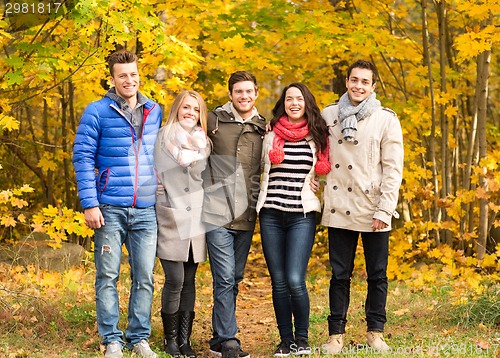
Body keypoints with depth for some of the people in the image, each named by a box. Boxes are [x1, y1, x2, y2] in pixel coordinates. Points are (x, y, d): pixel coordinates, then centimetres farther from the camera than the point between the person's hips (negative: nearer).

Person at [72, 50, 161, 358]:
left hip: (146, 210, 3)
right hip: (110, 208, -3)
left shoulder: (155, 112, 11)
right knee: (108, 276, 1)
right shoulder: (98, 112, -2)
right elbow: (83, 157, -3)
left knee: (145, 277, 4)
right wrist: (90, 203, -10)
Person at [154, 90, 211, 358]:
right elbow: (157, 177, 2)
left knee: (189, 281, 6)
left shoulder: (203, 142, 13)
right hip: (171, 222, -4)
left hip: (196, 221, 4)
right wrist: (166, 207, -1)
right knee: (175, 281, -8)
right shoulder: (163, 137, 1)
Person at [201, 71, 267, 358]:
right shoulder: (213, 121, 1)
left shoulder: (264, 128, 10)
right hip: (217, 213, -4)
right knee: (225, 278, -9)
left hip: (246, 216, 4)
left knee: (234, 279, 10)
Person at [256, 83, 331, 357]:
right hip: (271, 214, 2)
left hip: (302, 215, -2)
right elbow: (263, 170, 15)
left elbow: (324, 172, 15)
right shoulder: (271, 137, 8)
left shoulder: (317, 138, 7)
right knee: (279, 282, 1)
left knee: (295, 280, -13)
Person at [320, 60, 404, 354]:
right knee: (340, 275, 5)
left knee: (377, 275, 6)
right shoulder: (328, 115, 7)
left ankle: (376, 332, 17)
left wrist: (384, 210, -10)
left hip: (374, 212, -2)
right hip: (339, 209, 2)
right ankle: (336, 334, 12)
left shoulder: (386, 119, -1)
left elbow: (393, 168, -4)